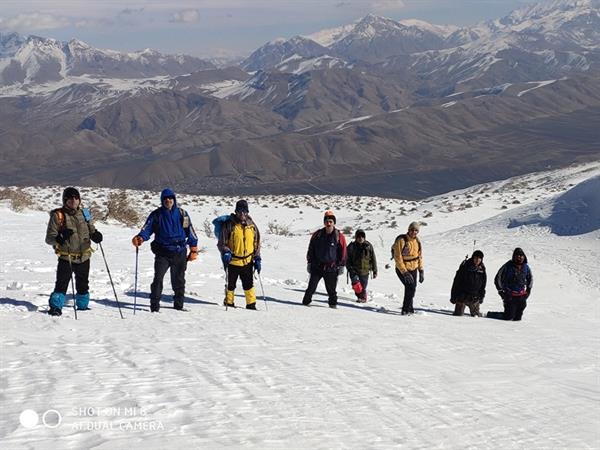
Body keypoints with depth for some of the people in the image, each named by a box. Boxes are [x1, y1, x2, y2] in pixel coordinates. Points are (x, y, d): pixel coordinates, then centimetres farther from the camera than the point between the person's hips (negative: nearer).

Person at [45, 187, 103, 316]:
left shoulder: (84, 213, 4)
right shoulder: (58, 216, -8)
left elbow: (91, 230, 18)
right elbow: (49, 238, -7)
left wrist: (95, 235, -6)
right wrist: (59, 238, -29)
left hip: (84, 257, 5)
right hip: (66, 257, -4)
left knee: (83, 284, 17)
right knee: (62, 283, -14)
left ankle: (83, 306, 33)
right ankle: (55, 307, -5)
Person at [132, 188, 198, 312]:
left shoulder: (181, 213, 6)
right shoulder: (156, 215, 3)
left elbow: (190, 231, 10)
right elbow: (147, 229, -4)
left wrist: (194, 249, 8)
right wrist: (140, 238, -25)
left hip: (179, 253, 2)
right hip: (163, 253, -2)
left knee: (178, 280, 10)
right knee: (158, 278, -14)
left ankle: (178, 304, 23)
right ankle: (154, 305, -9)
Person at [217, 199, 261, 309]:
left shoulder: (252, 225, 4)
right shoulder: (229, 224, -7)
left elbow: (257, 243, 13)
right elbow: (221, 242, -3)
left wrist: (257, 259, 7)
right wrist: (226, 252, -21)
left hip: (247, 262, 3)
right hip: (232, 261, -3)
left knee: (248, 284, 8)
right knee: (231, 284, 9)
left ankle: (251, 304, 19)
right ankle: (229, 303, 24)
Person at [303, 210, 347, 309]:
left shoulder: (339, 236, -1)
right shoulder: (317, 235, 3)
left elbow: (343, 252, 4)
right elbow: (311, 250, 11)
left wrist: (341, 266, 2)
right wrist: (309, 263, 8)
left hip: (331, 268, -1)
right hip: (317, 266, 1)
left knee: (331, 289, 5)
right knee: (311, 287, 0)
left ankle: (333, 304, 18)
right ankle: (306, 302, 8)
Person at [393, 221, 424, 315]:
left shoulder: (417, 241, 4)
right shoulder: (401, 240, -18)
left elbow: (419, 256, 14)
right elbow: (398, 258, -19)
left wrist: (421, 270, 9)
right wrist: (404, 272, -22)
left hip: (413, 269, 7)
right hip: (402, 269, -7)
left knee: (412, 288, 13)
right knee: (410, 287, -19)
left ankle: (409, 308, 30)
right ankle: (406, 309, -9)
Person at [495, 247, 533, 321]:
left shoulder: (526, 267, 6)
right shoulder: (508, 266, -8)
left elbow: (530, 278, 25)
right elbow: (498, 278, -2)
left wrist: (528, 289, 16)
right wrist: (500, 290, -4)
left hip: (522, 295, 4)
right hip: (510, 295, -4)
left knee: (518, 318, 6)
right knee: (508, 317, -5)